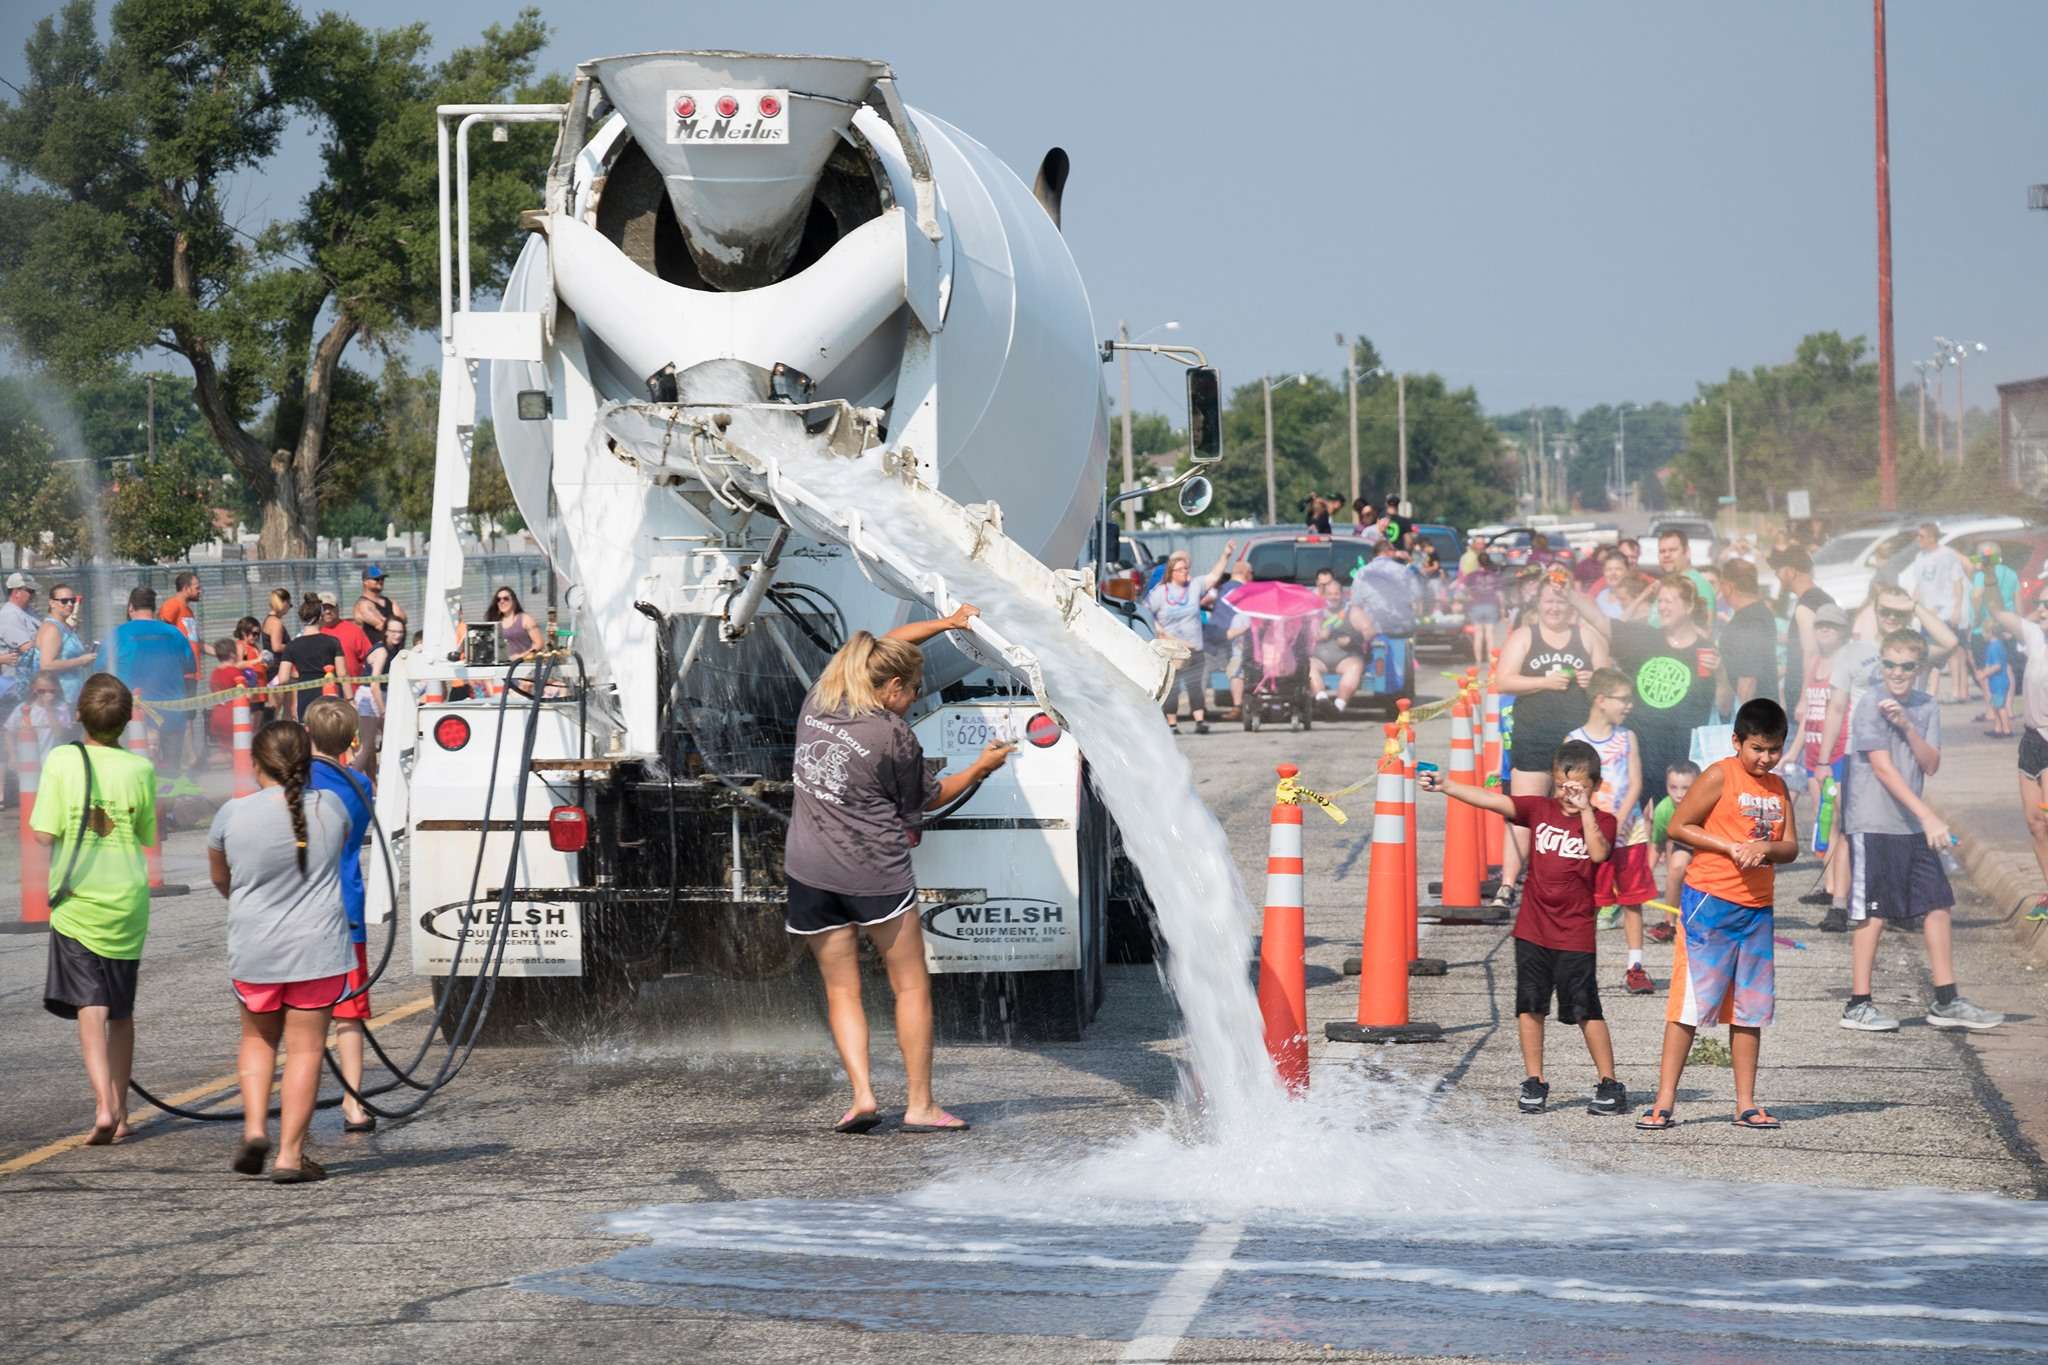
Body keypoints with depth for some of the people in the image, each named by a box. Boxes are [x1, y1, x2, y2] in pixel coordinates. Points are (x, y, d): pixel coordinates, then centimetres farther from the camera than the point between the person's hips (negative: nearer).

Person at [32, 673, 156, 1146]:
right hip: (128, 899, 2)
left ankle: (104, 1104, -23)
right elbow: (148, 836, 5)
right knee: (122, 1009, 15)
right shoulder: (140, 769, -4)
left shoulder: (62, 761, -9)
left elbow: (44, 834, -10)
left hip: (77, 899, -2)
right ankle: (121, 1114, 22)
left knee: (91, 1006, -5)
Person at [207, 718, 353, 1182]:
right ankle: (290, 1154, 3)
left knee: (258, 1037, 22)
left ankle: (254, 1127, 8)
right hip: (317, 948, -1)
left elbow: (219, 878, 10)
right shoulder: (329, 809, -5)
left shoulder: (232, 814, -7)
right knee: (305, 1048, 5)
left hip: (253, 949, 1)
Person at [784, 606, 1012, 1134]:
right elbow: (924, 799, 4)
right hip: (875, 873, -5)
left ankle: (862, 1094, -4)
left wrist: (947, 623, 26)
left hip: (810, 870, 5)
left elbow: (883, 648, 20)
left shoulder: (817, 702, 4)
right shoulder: (894, 737, -13)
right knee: (912, 987, 7)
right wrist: (980, 768, 17)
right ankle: (920, 1105, 6)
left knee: (840, 991, 10)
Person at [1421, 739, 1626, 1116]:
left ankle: (1610, 1084, 10)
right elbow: (1492, 801, -5)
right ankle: (1534, 1082, 16)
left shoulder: (1601, 821, -2)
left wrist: (1585, 810, -24)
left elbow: (1599, 853, -22)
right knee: (1529, 1007, 6)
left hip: (1575, 934, -3)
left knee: (1586, 1011, 0)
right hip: (1532, 929, 3)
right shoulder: (1539, 809, 4)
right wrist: (1445, 786, -15)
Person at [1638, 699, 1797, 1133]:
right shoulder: (1720, 776, -7)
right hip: (1709, 902, -6)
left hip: (1757, 907, 7)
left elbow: (1791, 847, 11)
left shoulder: (1778, 787, 13)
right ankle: (1663, 1104, -6)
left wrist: (1766, 849, -12)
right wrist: (1731, 847, -17)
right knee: (1691, 1003, -7)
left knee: (1751, 1008, 9)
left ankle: (1746, 1105, 16)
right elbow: (1678, 827, -8)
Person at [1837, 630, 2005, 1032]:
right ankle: (1858, 1005, 4)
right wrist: (1928, 816, -22)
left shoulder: (1927, 707, 7)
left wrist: (1906, 726, -15)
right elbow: (1884, 768, -17)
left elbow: (1931, 765, 0)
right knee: (1873, 913, -3)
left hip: (1912, 826, 6)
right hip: (1873, 825, -6)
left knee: (1937, 905, 6)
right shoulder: (1871, 706, -11)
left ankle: (1946, 1002, 13)